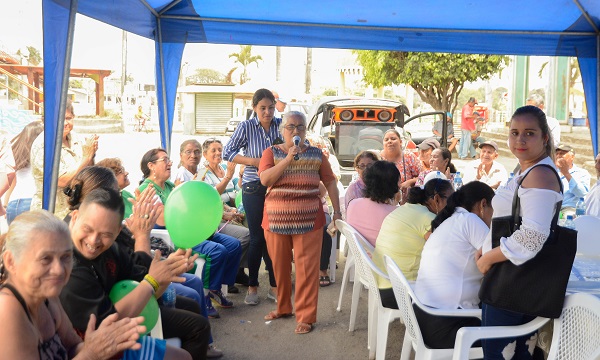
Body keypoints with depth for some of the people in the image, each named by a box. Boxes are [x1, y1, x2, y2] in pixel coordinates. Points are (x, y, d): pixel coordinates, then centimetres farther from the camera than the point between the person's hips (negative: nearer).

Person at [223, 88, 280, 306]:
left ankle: (275, 286, 19)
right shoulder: (246, 127, -5)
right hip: (254, 189, -2)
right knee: (257, 238, 4)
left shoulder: (281, 124, 1)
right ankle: (252, 286, 19)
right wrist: (253, 161, -15)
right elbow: (227, 153, -5)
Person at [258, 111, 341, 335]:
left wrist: (337, 211, 1)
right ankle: (283, 307, 30)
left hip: (308, 220, -1)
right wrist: (289, 158, -15)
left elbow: (330, 182, 10)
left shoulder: (316, 154, 8)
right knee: (279, 266, 11)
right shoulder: (272, 152, 5)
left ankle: (306, 316, 7)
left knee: (307, 269, -2)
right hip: (276, 220, 1)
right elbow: (264, 180, -10)